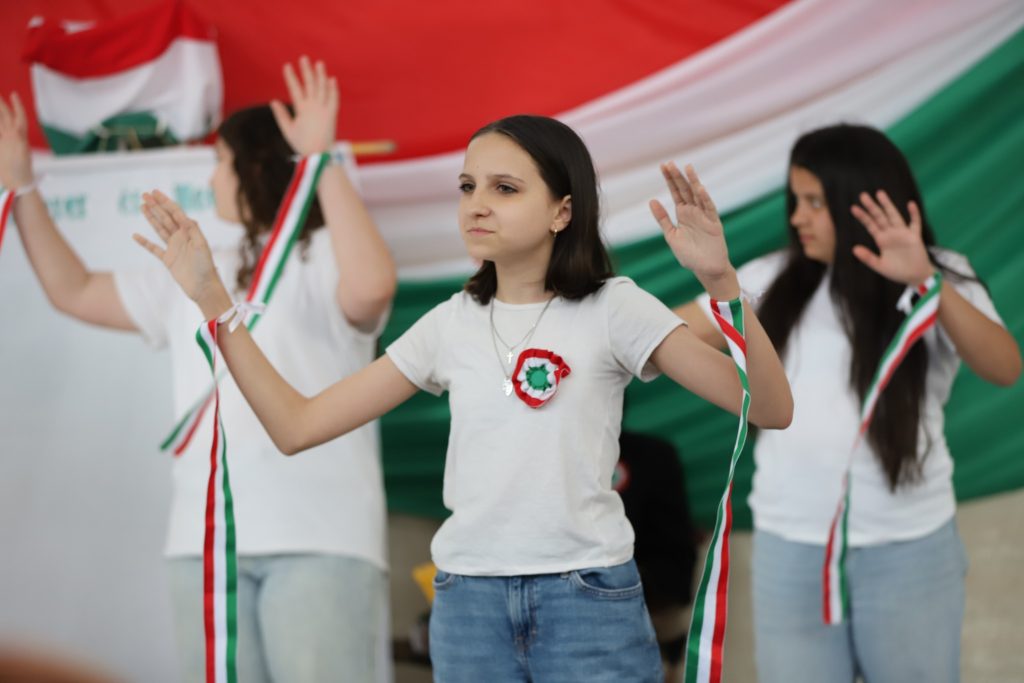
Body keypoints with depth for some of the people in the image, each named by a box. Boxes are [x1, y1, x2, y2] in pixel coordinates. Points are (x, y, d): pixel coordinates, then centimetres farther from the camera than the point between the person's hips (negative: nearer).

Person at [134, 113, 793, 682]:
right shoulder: (451, 325, 7)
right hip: (469, 601, 4)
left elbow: (770, 411, -13)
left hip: (589, 599, -3)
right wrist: (213, 300, 1)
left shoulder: (612, 308, -4)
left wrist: (722, 280, -27)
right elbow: (297, 425, 6)